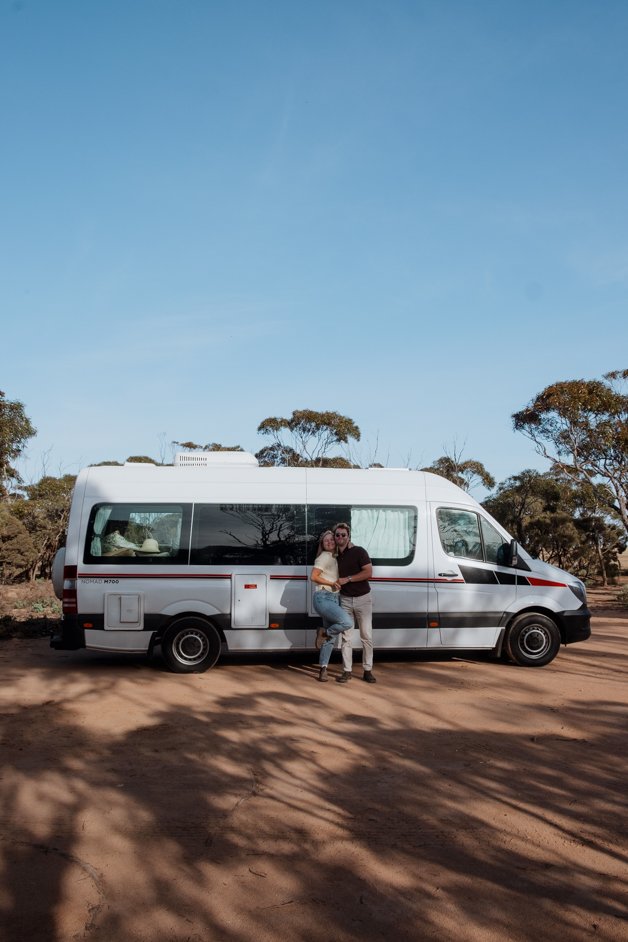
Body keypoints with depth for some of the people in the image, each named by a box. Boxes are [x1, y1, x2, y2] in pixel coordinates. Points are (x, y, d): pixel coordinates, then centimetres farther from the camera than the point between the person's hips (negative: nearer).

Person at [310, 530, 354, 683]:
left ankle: (323, 669, 14)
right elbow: (313, 577, -15)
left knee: (331, 637, 7)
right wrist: (331, 583, -16)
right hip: (323, 598, -9)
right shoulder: (324, 557, -8)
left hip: (334, 599, 9)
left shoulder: (335, 558, 17)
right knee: (347, 622, -27)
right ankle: (324, 633, -4)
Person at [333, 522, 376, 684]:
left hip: (362, 598, -4)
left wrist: (347, 579, -19)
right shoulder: (335, 555, 8)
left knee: (366, 636, -1)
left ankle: (367, 670, 8)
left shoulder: (358, 551, -7)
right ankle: (347, 671, 6)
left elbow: (368, 572, -15)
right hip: (345, 599, 4)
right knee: (346, 637, 2)